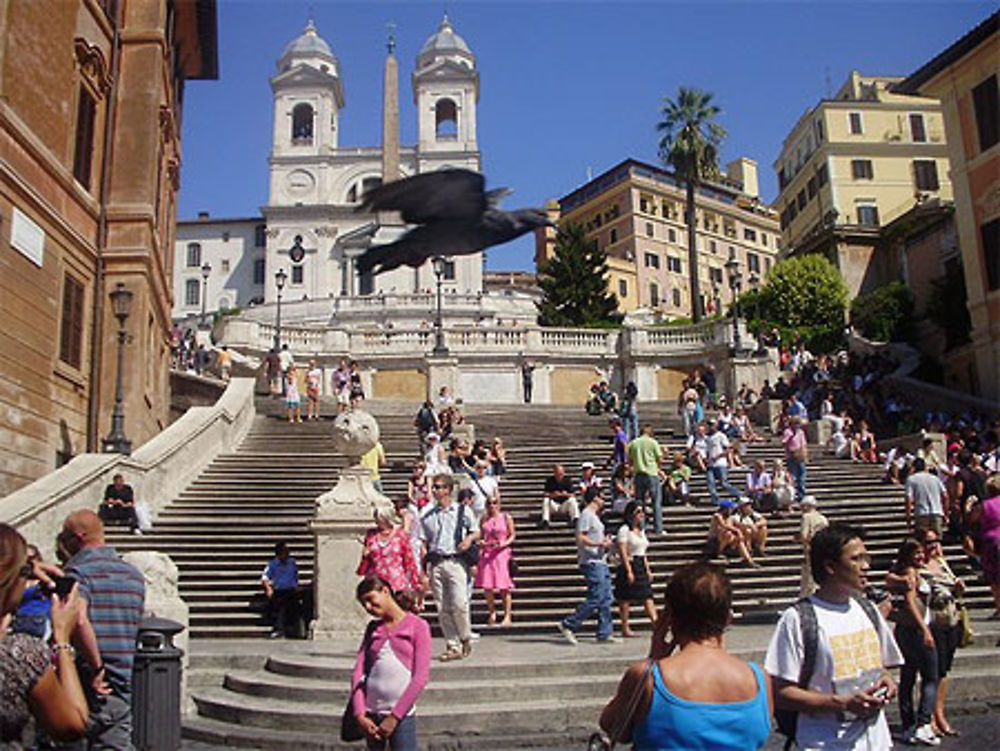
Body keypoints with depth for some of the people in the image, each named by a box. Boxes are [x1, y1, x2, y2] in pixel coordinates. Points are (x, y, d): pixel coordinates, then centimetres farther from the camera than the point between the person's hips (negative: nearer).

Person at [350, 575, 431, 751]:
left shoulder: (417, 626, -1)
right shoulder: (372, 629, 13)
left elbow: (420, 677, -7)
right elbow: (358, 672, 7)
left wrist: (395, 716, -11)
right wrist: (360, 714, -6)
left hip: (402, 716, -4)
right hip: (372, 715, 4)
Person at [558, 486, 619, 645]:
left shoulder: (594, 516, 20)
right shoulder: (586, 515, -11)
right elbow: (580, 539, -19)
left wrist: (605, 543, 13)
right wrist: (600, 544, -18)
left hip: (600, 562, 10)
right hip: (591, 562, -10)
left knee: (606, 599, 8)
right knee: (595, 599, -11)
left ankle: (604, 634, 12)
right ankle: (568, 625, -3)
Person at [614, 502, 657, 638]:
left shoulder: (641, 530, 15)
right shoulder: (624, 530, -9)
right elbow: (622, 553, -14)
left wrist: (648, 570, 14)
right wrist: (629, 571, -19)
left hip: (641, 567, 8)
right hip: (629, 565, -8)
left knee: (648, 596, 1)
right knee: (625, 599, 0)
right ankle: (625, 629, 5)